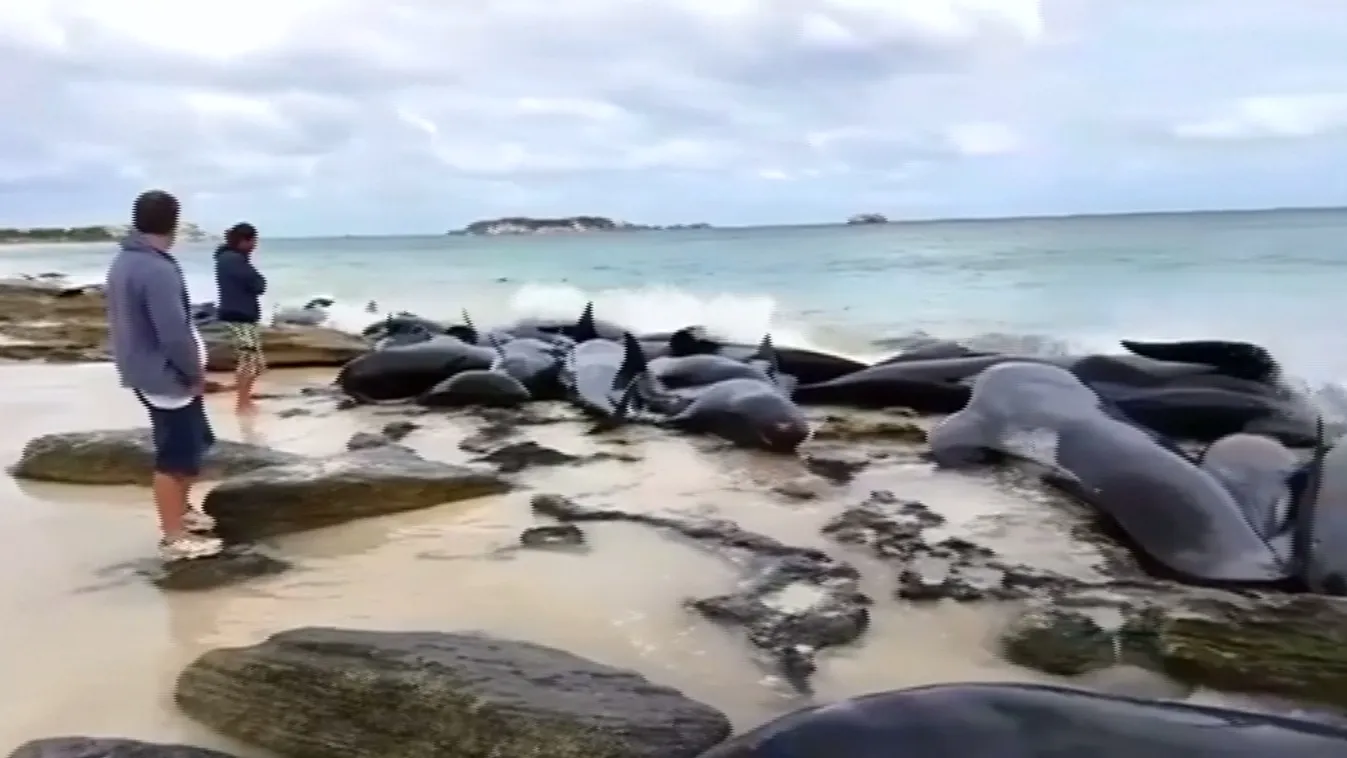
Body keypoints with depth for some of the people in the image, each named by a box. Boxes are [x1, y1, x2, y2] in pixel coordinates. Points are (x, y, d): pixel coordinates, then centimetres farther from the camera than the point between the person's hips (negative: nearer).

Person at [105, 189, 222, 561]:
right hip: (166, 377, -10)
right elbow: (174, 333, -27)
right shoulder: (158, 269, -24)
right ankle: (175, 538, 11)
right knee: (176, 457, 1)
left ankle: (181, 511, 37)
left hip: (145, 370, 10)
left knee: (195, 443, 22)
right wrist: (196, 372, -12)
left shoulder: (123, 262, 7)